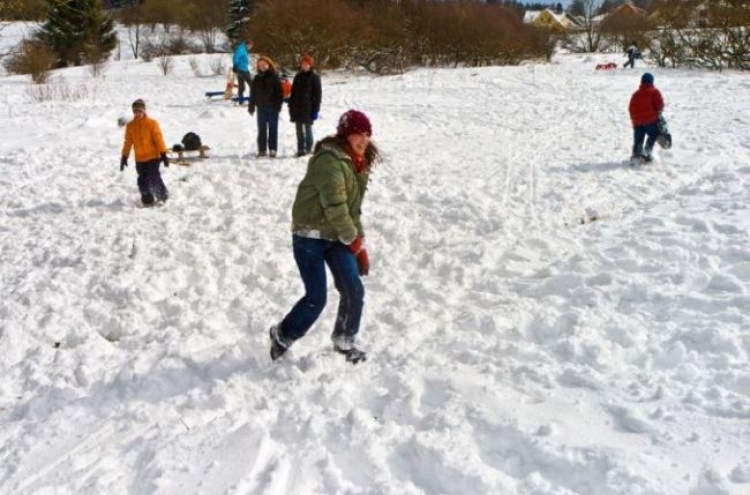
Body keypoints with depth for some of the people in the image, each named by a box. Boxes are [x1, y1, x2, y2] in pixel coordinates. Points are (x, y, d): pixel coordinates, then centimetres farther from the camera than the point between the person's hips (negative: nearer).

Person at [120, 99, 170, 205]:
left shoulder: (152, 123, -7)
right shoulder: (130, 126, 5)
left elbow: (159, 139, -8)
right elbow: (128, 142, 11)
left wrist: (163, 154, -12)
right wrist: (124, 157, 10)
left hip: (153, 157, -4)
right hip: (139, 159, 4)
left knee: (154, 179, -8)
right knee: (142, 181, 4)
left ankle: (163, 196, 14)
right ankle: (147, 200, 17)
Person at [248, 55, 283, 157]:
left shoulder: (274, 76, -2)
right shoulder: (257, 78, 10)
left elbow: (279, 91, -5)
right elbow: (253, 93, 13)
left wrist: (278, 104, -12)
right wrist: (251, 106, 10)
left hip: (272, 107, -4)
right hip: (261, 107, 4)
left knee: (273, 128, 1)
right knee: (261, 129, 7)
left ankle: (273, 149, 4)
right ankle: (262, 149, 12)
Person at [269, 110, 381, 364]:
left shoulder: (357, 163, 11)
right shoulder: (330, 160, -21)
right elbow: (334, 205, -25)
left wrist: (358, 243, 11)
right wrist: (353, 238, -14)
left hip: (336, 237, 8)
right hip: (310, 236, -8)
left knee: (354, 290, 1)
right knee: (316, 297, -8)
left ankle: (344, 340, 23)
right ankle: (282, 336, 17)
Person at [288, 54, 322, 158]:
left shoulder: (314, 78, -3)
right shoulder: (298, 77, 11)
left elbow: (318, 94, -5)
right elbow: (293, 92, 15)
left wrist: (315, 109, -10)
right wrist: (291, 107, 9)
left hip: (308, 109, -5)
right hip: (297, 107, 5)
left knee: (308, 129, 0)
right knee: (299, 129, 7)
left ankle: (308, 149, 7)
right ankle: (300, 149, 14)